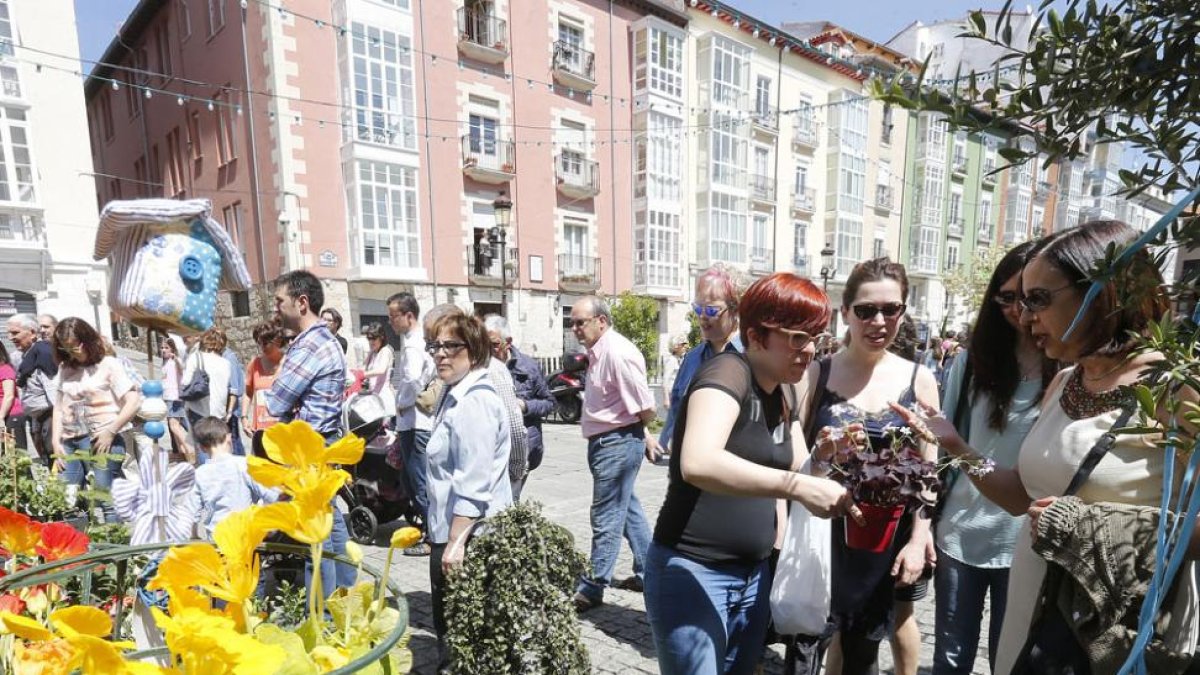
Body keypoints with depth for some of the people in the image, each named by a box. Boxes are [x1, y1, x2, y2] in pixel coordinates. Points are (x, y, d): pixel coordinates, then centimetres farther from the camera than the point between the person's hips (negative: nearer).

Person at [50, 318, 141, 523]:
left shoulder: (108, 365, 0)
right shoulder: (64, 369, 15)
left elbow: (133, 402, -6)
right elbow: (59, 407, 18)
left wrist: (110, 432, -10)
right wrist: (55, 441, 8)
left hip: (100, 442, -5)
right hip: (69, 443, 5)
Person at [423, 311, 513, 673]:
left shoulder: (474, 401, -21)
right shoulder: (456, 395, 13)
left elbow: (473, 485, -26)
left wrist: (456, 542, -25)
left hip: (468, 534, -11)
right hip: (452, 530, 11)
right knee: (450, 625, 23)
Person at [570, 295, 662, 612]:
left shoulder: (617, 351, -20)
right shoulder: (599, 351, 10)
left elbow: (646, 409, -20)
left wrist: (640, 434, 0)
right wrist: (644, 435, 13)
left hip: (617, 443, -10)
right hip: (606, 442, 10)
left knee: (606, 519, 1)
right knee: (628, 510, 20)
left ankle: (591, 589, 14)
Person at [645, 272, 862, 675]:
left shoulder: (785, 391, 6)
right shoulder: (728, 372, -20)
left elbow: (799, 471, 12)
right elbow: (697, 464, -37)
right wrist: (797, 487, -36)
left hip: (753, 575, 8)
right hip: (692, 573, -8)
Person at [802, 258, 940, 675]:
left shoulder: (919, 380, -6)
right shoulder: (817, 374, -8)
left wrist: (919, 538, -7)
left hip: (894, 529, 1)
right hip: (829, 528, -1)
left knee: (899, 615, 23)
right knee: (846, 630, 15)